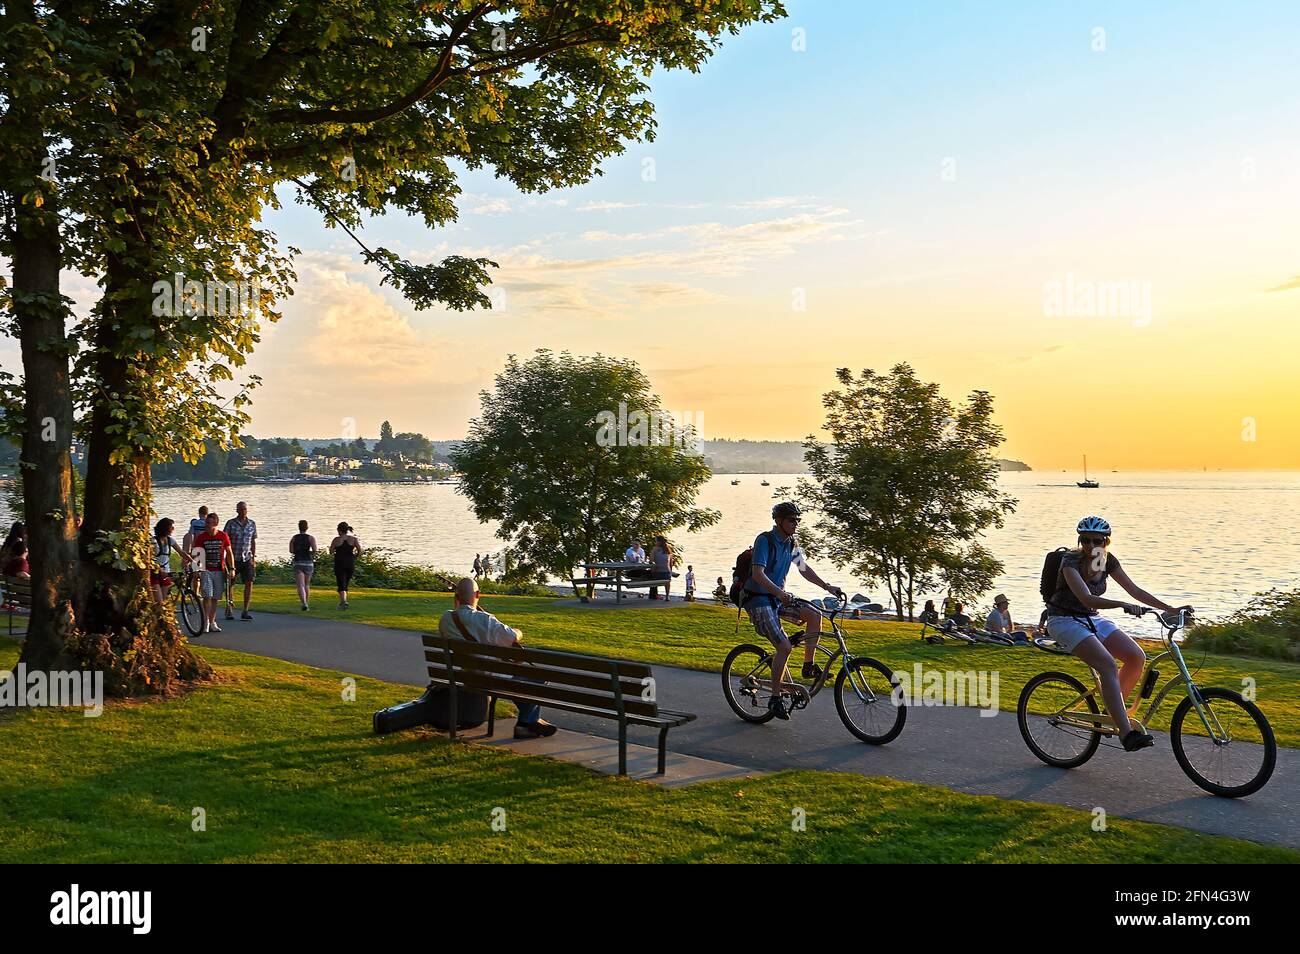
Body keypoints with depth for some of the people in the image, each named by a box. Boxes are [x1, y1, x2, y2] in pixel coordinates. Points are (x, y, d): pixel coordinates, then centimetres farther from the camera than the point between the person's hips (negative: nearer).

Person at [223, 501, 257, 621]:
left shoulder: (252, 524, 8)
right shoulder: (231, 523, -2)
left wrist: (254, 557, 8)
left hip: (247, 558, 2)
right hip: (233, 558, -2)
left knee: (249, 583, -6)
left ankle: (245, 611, -1)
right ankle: (229, 608, 21)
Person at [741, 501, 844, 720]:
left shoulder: (792, 543, 6)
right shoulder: (765, 540, -18)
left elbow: (804, 569, 18)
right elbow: (758, 574, -28)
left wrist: (828, 587, 8)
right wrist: (780, 592, -41)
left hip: (778, 599, 8)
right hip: (758, 600, -7)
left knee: (814, 614, -12)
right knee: (784, 646, -18)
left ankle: (808, 666, 1)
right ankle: (775, 698, -7)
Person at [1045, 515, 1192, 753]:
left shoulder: (1108, 560, -1)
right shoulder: (1071, 560, -22)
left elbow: (1135, 590, 2)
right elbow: (1087, 599, -35)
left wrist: (1171, 609, -5)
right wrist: (1123, 605, -48)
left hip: (1091, 619, 7)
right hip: (1064, 620, -7)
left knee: (1137, 657, -11)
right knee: (1108, 665, -27)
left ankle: (1114, 711, 8)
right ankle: (1126, 733, -30)